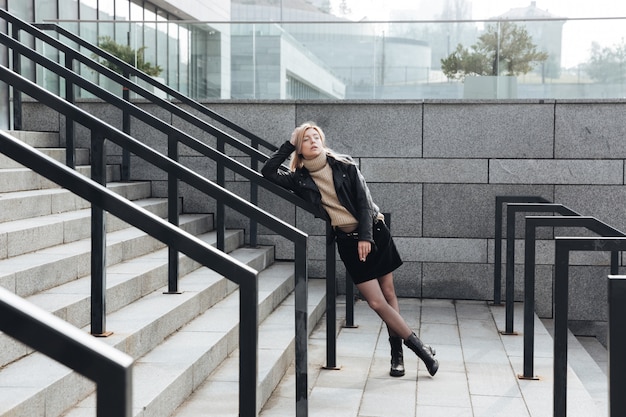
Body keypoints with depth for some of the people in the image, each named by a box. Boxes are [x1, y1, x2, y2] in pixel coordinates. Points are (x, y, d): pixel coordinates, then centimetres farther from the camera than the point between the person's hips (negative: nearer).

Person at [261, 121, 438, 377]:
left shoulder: (344, 166, -3)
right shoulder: (299, 179, 1)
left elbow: (364, 200, -7)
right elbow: (268, 172, -3)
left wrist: (366, 236, -15)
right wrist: (289, 145, -4)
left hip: (374, 233, 0)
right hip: (347, 241, 0)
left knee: (388, 293, 5)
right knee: (377, 302, -8)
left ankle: (397, 352, 18)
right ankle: (420, 348, 3)